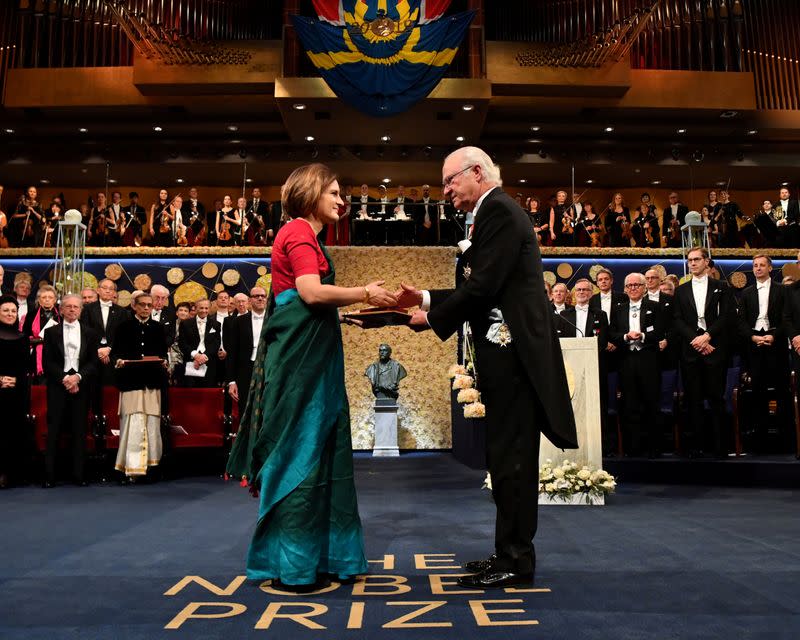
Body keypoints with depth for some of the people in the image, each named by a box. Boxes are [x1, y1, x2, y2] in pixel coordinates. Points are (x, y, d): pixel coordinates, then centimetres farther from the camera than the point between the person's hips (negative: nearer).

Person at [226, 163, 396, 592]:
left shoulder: (304, 234, 21)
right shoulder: (299, 231, -8)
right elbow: (311, 292, -20)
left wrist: (364, 299, 11)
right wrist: (365, 293, -11)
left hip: (309, 354, 10)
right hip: (299, 352, -10)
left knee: (315, 449, 12)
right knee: (300, 451, -5)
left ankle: (314, 554, 22)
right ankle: (292, 566, 6)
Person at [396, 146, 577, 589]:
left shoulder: (499, 210, -10)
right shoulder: (495, 212, 21)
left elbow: (483, 286, -18)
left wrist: (431, 318, -7)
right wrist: (425, 299, 12)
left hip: (513, 350, -10)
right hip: (508, 351, 10)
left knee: (511, 456, -3)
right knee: (508, 454, 14)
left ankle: (515, 560, 7)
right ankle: (511, 552, 24)